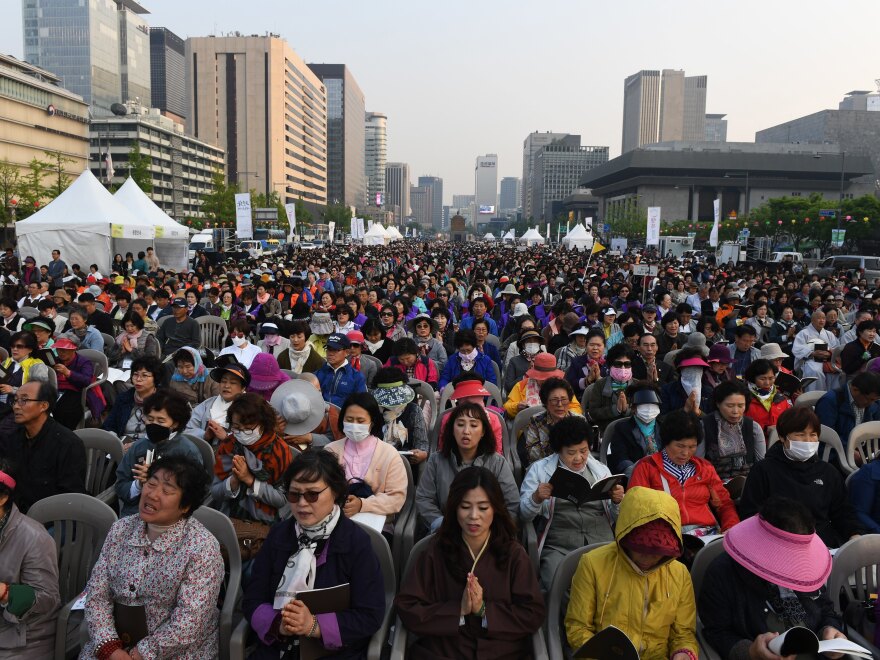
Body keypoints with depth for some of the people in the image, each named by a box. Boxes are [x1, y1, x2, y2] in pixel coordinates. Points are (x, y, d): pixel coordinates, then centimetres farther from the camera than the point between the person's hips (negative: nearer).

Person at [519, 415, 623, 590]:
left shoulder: (602, 470, 17)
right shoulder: (539, 469, 9)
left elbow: (615, 518, 19)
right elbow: (524, 516, 6)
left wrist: (618, 501, -2)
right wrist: (536, 498, -14)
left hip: (603, 543, 3)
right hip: (559, 547, -2)